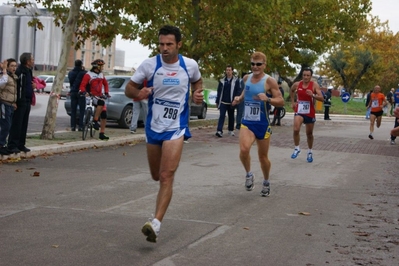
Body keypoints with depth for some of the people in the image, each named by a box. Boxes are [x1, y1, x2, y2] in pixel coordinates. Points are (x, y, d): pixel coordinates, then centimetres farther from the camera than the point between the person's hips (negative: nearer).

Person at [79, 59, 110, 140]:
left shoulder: (101, 75, 14)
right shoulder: (88, 75, -7)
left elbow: (105, 84, 30)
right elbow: (82, 85, -13)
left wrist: (106, 92, 17)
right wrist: (83, 91, -33)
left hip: (100, 97, 7)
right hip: (92, 97, -7)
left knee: (104, 115, -1)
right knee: (101, 102, -38)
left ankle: (102, 134, 5)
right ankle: (95, 121, -30)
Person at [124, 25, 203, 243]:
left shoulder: (190, 65, -5)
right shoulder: (149, 65, -7)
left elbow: (197, 82, 17)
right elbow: (129, 88, 0)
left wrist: (197, 94, -4)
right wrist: (138, 93, -22)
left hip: (176, 128, -2)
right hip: (153, 127, 3)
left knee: (166, 176, -15)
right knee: (156, 176, 17)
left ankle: (156, 223, -19)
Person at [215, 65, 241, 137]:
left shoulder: (236, 80, 0)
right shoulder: (222, 80, 7)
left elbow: (238, 91, -1)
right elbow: (219, 91, 10)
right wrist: (217, 101, 9)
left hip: (231, 103, 0)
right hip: (223, 102, 1)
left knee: (231, 117, 12)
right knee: (221, 116, -10)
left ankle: (231, 130, 25)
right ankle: (219, 131, -18)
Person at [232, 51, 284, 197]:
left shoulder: (269, 81, -12)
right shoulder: (246, 78, 4)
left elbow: (281, 101, -12)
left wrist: (267, 99, -30)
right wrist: (239, 98, 3)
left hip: (263, 124, -3)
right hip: (247, 122, 3)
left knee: (263, 156, 10)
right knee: (244, 150, -23)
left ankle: (266, 182, 35)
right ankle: (249, 174, 3)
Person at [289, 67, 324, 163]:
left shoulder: (314, 85, -9)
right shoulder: (297, 84, -2)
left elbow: (322, 98, -16)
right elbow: (291, 91, 22)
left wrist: (313, 95, -32)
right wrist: (292, 102, 15)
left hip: (310, 112, -1)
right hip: (299, 111, 1)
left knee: (309, 133, 12)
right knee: (296, 130, -22)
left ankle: (310, 152, 31)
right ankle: (297, 149, -3)